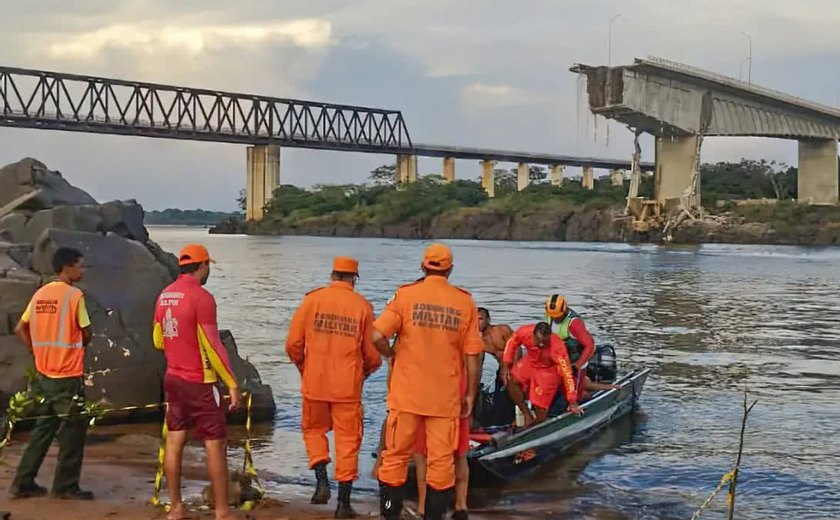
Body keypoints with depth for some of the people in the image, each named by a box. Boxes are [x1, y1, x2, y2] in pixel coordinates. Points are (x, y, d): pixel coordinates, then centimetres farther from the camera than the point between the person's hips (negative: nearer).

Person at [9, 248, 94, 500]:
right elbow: (86, 334, -8)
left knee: (43, 428, 16)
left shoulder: (40, 294, 8)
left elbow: (20, 329, 11)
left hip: (43, 374, 7)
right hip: (68, 375, -7)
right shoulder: (74, 295, -13)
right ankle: (66, 486, 9)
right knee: (73, 430, 5)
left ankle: (23, 483, 17)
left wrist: (38, 352, 13)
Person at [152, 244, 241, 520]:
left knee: (174, 442, 10)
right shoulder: (201, 297, -16)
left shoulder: (164, 295, 6)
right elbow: (213, 346, -18)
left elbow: (158, 341, 15)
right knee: (216, 445, 0)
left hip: (173, 378, 7)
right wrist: (232, 383, -14)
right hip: (200, 382, -7)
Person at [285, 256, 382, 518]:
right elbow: (372, 354, 1)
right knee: (347, 439, 8)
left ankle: (322, 481, 5)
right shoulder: (363, 306, -2)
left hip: (315, 382, 1)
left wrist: (302, 367, 18)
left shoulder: (312, 299, -2)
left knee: (314, 429, 22)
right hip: (348, 386, -1)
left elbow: (293, 343, -1)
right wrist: (365, 371, 22)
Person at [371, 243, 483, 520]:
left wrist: (391, 354, 7)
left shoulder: (405, 294, -4)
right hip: (446, 397, 0)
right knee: (441, 461, 8)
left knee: (396, 456, 11)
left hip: (407, 393, 0)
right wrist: (470, 394, 8)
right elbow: (472, 355, -1)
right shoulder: (465, 301, 0)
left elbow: (377, 337, -14)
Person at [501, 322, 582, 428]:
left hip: (549, 370, -4)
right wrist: (505, 365, -10)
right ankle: (527, 416, -7)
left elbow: (566, 373, -29)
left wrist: (572, 402, -26)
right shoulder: (524, 332, -28)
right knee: (511, 380, -21)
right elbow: (512, 342, -4)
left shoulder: (557, 347, -36)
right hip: (530, 362, 4)